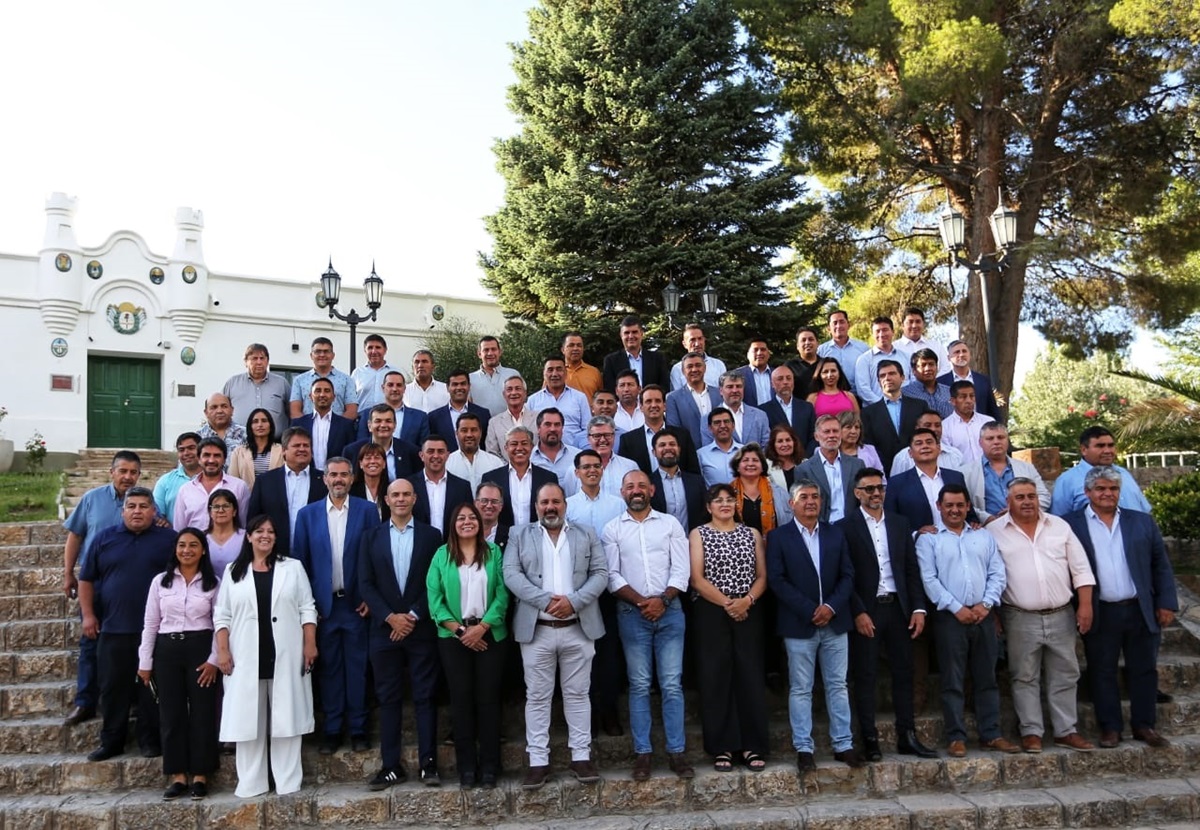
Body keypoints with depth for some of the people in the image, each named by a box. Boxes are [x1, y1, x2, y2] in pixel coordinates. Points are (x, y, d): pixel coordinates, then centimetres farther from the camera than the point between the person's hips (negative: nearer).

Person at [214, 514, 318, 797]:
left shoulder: (293, 567, 8)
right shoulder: (233, 571, 9)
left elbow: (307, 609, 5)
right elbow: (222, 615, 7)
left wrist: (310, 644, -4)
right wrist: (223, 651, -2)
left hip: (286, 656, -1)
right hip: (246, 658, 1)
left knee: (286, 717, 1)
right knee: (248, 718, 3)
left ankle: (288, 782, 8)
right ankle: (251, 783, 12)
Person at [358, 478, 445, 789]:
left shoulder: (431, 536, 4)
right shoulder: (373, 537, 8)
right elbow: (365, 583, 2)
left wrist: (414, 616, -10)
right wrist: (390, 617, -9)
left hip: (421, 629, -1)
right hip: (384, 629, 2)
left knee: (425, 697, 2)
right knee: (388, 698, 6)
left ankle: (428, 763, 8)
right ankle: (391, 766, 12)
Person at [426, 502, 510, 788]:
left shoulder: (494, 552, 4)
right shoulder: (441, 555, 4)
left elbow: (502, 594, -3)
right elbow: (434, 598, -2)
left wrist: (482, 627, -13)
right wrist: (459, 629, -11)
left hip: (489, 634, 0)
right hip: (454, 636, 0)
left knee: (488, 699, 2)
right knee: (461, 699, 4)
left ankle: (489, 766, 11)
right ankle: (466, 767, 13)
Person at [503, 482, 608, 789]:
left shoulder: (587, 535, 9)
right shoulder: (519, 535, 7)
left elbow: (600, 574, 1)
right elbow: (512, 574, -5)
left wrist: (573, 601, -14)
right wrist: (546, 601, -15)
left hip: (579, 628, 1)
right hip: (536, 630, -1)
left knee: (577, 694, 8)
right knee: (537, 697, 5)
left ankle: (581, 756, 16)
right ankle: (538, 761, 12)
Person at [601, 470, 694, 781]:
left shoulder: (670, 524, 7)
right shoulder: (612, 529, 6)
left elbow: (681, 570, 1)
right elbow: (612, 575, -2)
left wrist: (663, 599, -13)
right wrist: (641, 601, -12)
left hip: (669, 611, 0)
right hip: (632, 614, 0)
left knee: (672, 684, 1)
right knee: (639, 685, 5)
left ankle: (676, 751, 8)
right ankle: (642, 752, 11)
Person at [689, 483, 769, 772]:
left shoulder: (752, 534, 12)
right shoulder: (698, 534, 4)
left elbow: (762, 576, 7)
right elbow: (697, 579, -5)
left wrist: (747, 600, -11)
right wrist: (726, 603, -14)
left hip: (749, 613, 2)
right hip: (711, 614, -2)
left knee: (751, 676, 2)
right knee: (715, 678, 0)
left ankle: (752, 746, 10)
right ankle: (722, 748, 8)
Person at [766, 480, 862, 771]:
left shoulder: (836, 534, 10)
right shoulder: (778, 537, -1)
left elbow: (847, 575, 6)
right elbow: (777, 580, -8)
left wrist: (831, 606, -10)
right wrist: (810, 611, -14)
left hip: (834, 622, 3)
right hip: (799, 625, -3)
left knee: (837, 686, 9)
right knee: (800, 690, 3)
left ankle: (843, 745, 18)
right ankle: (803, 749, 9)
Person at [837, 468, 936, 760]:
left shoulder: (899, 523, 11)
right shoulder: (846, 527, -4)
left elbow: (912, 569, 10)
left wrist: (918, 607, 2)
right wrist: (858, 613, -13)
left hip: (898, 607, 4)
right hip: (865, 612, -4)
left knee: (904, 672, 8)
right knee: (865, 677, 2)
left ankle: (907, 737, 18)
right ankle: (870, 740, 10)